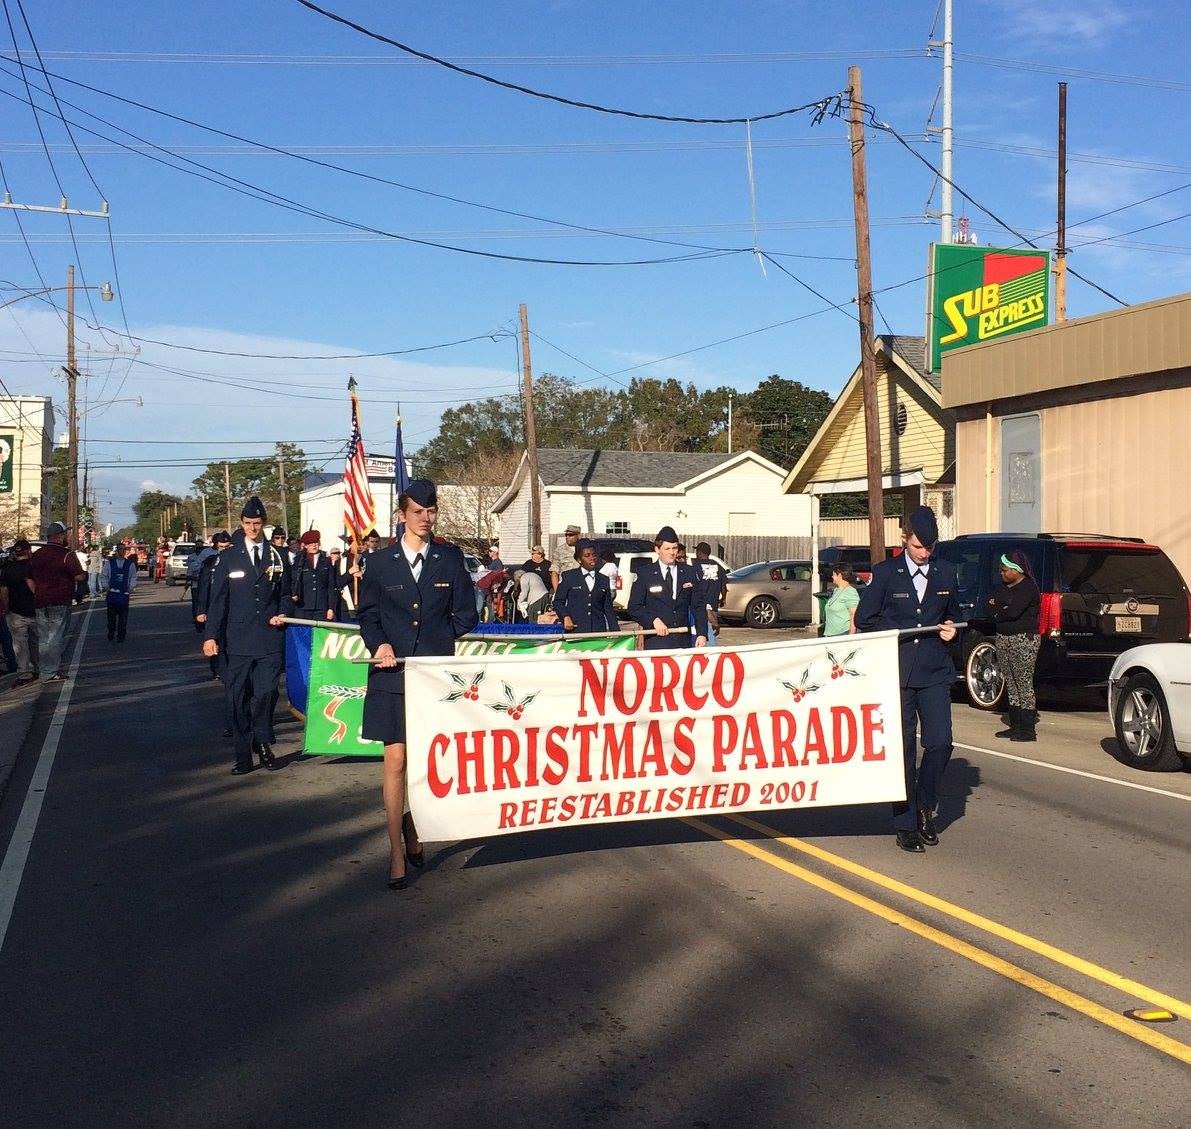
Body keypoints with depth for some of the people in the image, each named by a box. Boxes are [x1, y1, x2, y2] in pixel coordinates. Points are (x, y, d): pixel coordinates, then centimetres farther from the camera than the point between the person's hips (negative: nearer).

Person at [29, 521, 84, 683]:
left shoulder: (36, 555, 11)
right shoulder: (67, 555, -11)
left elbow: (29, 578, 13)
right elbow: (80, 577, -14)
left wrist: (38, 595, 16)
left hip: (40, 602, 6)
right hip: (60, 603, -6)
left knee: (43, 638, 12)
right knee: (56, 638, -1)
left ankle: (46, 671, 20)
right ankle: (51, 673, -1)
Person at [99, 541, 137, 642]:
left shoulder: (130, 564, 6)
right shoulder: (109, 562, 4)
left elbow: (133, 577, 13)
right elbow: (103, 576, 9)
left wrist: (131, 587, 0)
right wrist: (105, 586, -2)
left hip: (124, 594, 0)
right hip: (112, 593, 0)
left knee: (123, 616, 1)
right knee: (111, 616, 3)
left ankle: (121, 635, 8)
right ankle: (110, 634, 16)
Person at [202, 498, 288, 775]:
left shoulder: (277, 556, 11)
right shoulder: (228, 557, 6)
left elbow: (285, 594, 20)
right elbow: (218, 599, 3)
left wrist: (282, 615, 0)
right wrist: (211, 635, -4)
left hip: (269, 638, 0)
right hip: (238, 640, 0)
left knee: (266, 692, -10)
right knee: (237, 698, 1)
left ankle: (262, 741, 16)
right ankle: (244, 756, 9)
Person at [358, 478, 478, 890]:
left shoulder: (451, 559, 6)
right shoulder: (380, 563, 5)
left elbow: (465, 615, 8)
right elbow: (367, 615, 11)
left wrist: (434, 642, -1)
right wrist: (380, 644, -7)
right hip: (393, 675, -1)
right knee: (396, 762, -3)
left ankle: (413, 825, 32)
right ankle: (397, 853, 5)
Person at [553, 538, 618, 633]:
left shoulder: (604, 580, 16)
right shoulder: (568, 577, 8)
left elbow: (608, 609, 17)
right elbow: (558, 601, 9)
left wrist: (615, 632, 9)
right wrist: (565, 617, -9)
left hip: (599, 630, 2)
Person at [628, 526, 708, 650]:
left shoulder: (690, 573, 10)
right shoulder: (644, 574, 4)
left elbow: (699, 606, 8)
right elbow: (634, 607, 3)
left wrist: (702, 634, -3)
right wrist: (654, 620, -13)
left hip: (684, 640, 2)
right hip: (655, 642, -2)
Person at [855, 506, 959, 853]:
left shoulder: (946, 573, 10)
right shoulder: (885, 573, 0)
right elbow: (864, 620, 3)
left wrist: (951, 628, 3)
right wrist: (897, 633, -6)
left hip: (935, 672, 3)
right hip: (896, 673, -2)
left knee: (940, 743, -6)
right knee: (903, 749, 1)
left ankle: (925, 807, 19)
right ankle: (906, 825, 10)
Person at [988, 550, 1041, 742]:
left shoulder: (1028, 588, -12)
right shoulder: (1003, 586, 15)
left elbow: (1013, 612, -22)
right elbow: (990, 602, 9)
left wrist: (998, 613, -3)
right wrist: (1004, 608, -8)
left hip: (1023, 639, -9)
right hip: (1003, 638, 9)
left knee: (1024, 684, -8)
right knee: (1011, 684, 10)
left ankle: (1028, 730, -7)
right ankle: (1016, 726, 15)